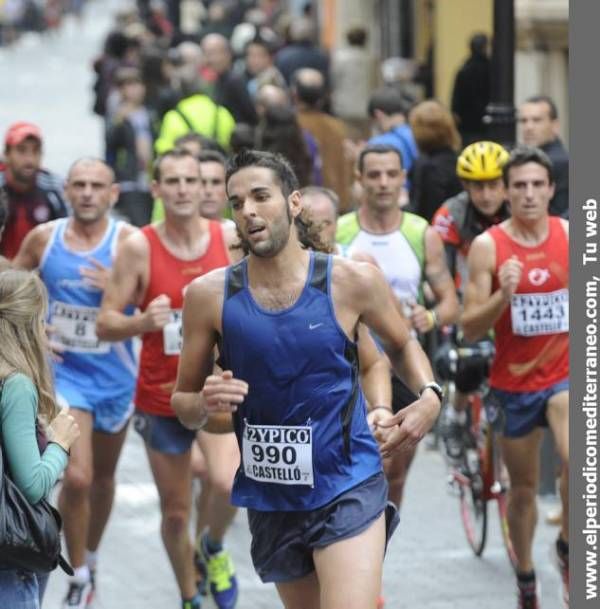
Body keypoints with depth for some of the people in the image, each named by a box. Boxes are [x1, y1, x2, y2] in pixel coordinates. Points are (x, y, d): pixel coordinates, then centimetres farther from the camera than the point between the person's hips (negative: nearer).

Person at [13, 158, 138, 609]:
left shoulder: (128, 241, -11)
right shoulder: (43, 238, -3)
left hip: (114, 375, 0)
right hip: (64, 373, 0)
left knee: (102, 476, 18)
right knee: (76, 478, -15)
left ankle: (91, 558, 42)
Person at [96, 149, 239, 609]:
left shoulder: (230, 239, -5)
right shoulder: (138, 247, -10)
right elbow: (105, 324, -9)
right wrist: (143, 322, -28)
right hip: (161, 396, 0)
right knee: (175, 513, 10)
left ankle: (213, 550, 10)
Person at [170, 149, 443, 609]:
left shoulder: (352, 281, -6)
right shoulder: (210, 295, -4)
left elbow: (402, 344, 14)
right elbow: (182, 403, 5)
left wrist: (429, 396, -6)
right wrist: (204, 405, -18)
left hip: (347, 489, -3)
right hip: (270, 497, 3)